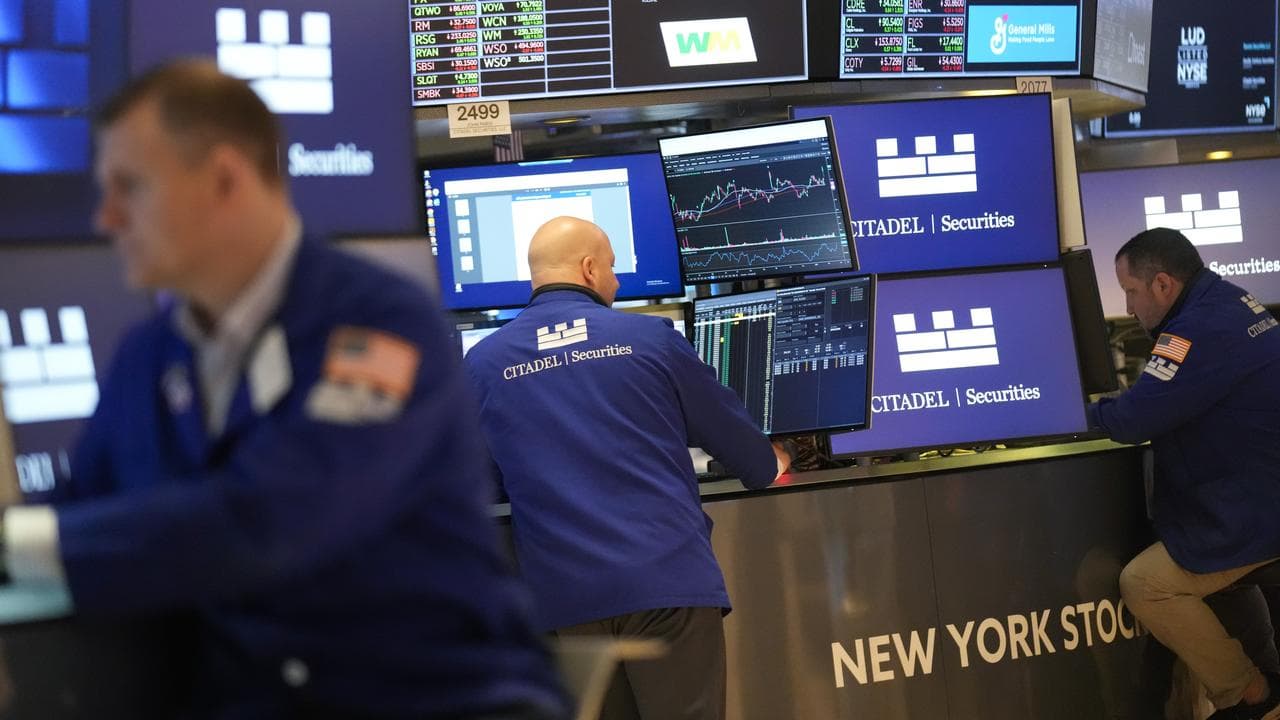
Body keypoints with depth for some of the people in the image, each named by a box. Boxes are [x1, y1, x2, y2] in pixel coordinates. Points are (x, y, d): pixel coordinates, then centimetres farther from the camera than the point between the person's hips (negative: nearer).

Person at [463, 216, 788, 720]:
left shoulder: (482, 364, 6)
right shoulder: (649, 338, 3)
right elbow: (727, 427, 15)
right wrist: (768, 465, 38)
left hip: (563, 596, 2)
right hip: (668, 578, -2)